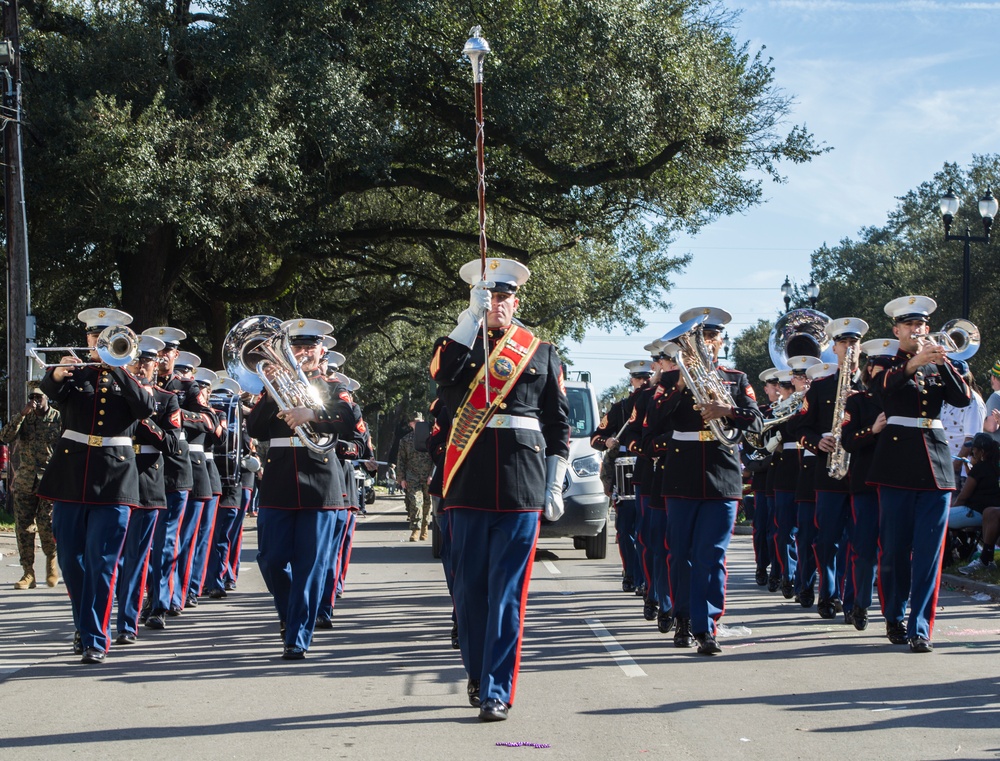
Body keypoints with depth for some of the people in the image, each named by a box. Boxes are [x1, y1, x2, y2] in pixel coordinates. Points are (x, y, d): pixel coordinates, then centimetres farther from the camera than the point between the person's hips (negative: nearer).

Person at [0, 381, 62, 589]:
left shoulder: (59, 419, -1)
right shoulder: (23, 418, 10)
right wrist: (22, 414, -13)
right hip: (24, 483, 4)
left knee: (47, 526, -12)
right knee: (24, 528, 1)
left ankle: (51, 561, 15)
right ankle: (28, 573, 7)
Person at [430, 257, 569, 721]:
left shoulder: (541, 352, 11)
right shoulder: (459, 342, 11)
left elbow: (559, 423, 11)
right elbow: (442, 373, -14)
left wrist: (554, 486, 5)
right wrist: (472, 316, -15)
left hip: (522, 484, -1)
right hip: (469, 482, 1)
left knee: (507, 590, -4)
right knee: (470, 585, 7)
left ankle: (497, 691, -3)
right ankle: (477, 674, 25)